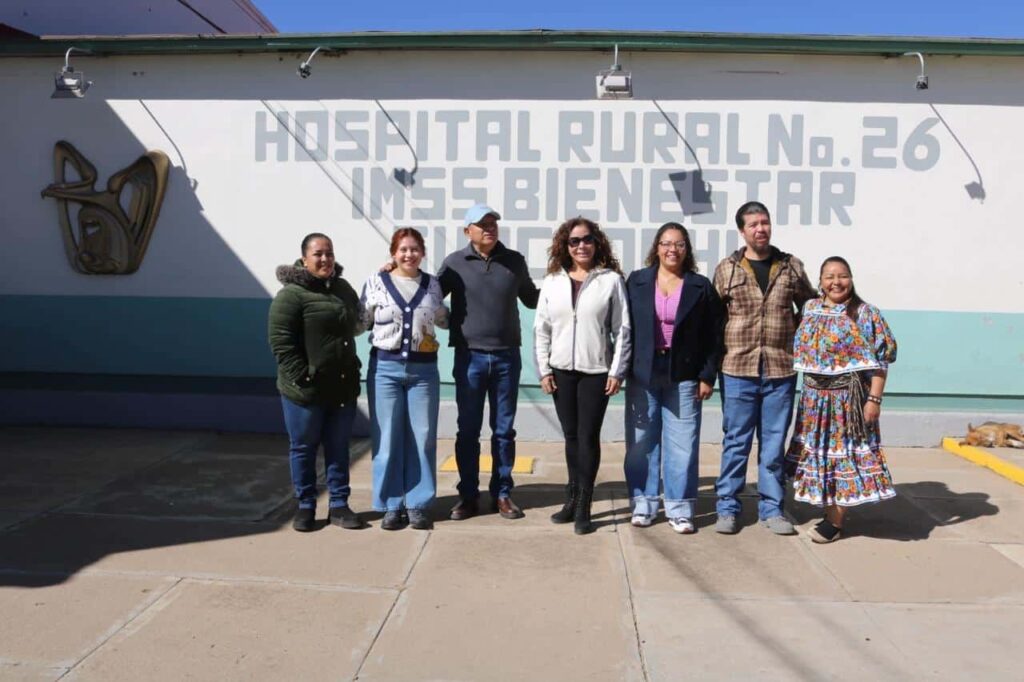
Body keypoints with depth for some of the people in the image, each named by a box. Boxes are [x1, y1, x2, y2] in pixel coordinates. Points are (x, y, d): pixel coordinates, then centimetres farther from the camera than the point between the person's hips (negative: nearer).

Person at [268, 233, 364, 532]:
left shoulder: (344, 288, 10)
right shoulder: (291, 294, -10)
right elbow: (281, 342, -14)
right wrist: (303, 378, -19)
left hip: (343, 386, 6)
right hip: (305, 390, -5)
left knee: (338, 448, 12)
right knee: (303, 448, 8)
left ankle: (339, 505, 23)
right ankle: (306, 506, 23)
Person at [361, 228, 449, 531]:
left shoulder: (433, 285, 8)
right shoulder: (376, 283, 1)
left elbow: (443, 320, 21)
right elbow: (361, 321, 7)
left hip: (424, 369, 2)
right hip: (385, 367, -1)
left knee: (422, 438, 4)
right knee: (387, 438, 2)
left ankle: (418, 504, 16)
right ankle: (391, 505, 15)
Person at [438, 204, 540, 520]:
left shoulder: (514, 261, 5)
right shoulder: (454, 263, 0)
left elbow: (531, 298, 16)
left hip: (507, 357, 1)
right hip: (469, 357, -1)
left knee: (504, 430, 10)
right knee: (467, 431, 6)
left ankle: (502, 494, 22)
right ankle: (468, 496, 19)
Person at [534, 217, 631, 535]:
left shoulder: (611, 280, -3)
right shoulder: (552, 281, 6)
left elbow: (622, 329, -3)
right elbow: (541, 329, 7)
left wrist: (617, 371, -7)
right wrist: (543, 369, 1)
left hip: (596, 371, -3)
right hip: (561, 370, 3)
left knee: (588, 436, -1)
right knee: (571, 436, 11)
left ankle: (583, 506, 8)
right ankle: (572, 498, 24)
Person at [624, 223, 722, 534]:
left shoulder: (701, 287, 4)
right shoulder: (637, 282, 6)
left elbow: (712, 336, 4)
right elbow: (625, 327, 4)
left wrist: (707, 376, -2)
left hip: (683, 376, -1)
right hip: (642, 374, 1)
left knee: (682, 444, 1)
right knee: (642, 442, 6)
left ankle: (679, 508, 12)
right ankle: (643, 504, 18)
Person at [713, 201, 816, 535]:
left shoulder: (791, 266, 7)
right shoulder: (726, 269, 2)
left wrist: (792, 336, 8)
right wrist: (723, 349, -2)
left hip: (781, 370, 2)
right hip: (737, 369, -1)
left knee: (774, 443, 10)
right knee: (736, 442, 6)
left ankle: (772, 509, 22)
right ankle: (727, 508, 17)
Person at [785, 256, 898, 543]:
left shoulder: (865, 313, -7)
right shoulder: (810, 308, 7)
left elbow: (880, 361, -9)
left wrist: (874, 399, -15)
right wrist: (808, 389, 12)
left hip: (848, 396, -5)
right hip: (814, 395, 5)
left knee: (843, 453, 2)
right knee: (818, 452, 11)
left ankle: (835, 522, 12)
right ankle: (828, 512, 26)